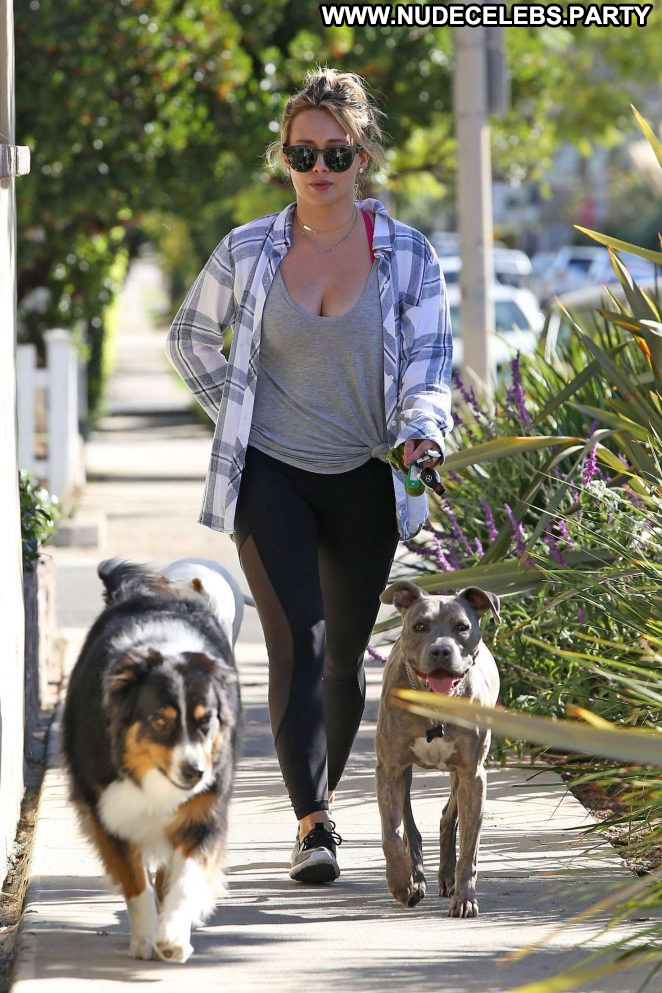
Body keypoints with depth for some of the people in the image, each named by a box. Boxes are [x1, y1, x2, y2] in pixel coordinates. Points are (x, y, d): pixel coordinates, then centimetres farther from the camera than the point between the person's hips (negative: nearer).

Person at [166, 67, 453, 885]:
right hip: (271, 476, -1)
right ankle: (311, 825, -18)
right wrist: (233, 413, 4)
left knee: (346, 651, 11)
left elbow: (429, 361, -5)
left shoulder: (407, 256, -3)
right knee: (297, 643, -15)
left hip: (364, 479, 1)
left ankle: (322, 797, 31)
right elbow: (190, 338, 14)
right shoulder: (247, 253, -2)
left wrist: (422, 428, -24)